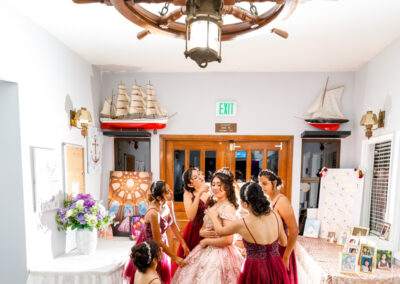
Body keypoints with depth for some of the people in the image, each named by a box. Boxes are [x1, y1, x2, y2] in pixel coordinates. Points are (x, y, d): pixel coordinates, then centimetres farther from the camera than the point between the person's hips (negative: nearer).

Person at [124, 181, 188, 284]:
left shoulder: (165, 205, -12)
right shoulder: (153, 213, -34)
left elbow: (173, 225, 1)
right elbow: (157, 241, -26)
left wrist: (183, 244, 1)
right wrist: (175, 257, -19)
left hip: (161, 244, 7)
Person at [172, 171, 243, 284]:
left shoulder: (228, 207, -19)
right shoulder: (213, 206, 7)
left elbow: (228, 240, -26)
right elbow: (202, 229, 13)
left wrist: (206, 241, -14)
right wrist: (202, 233, -10)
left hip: (219, 253, -8)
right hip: (207, 251, 8)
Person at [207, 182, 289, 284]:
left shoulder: (241, 224, -21)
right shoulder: (275, 216, -10)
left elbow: (219, 231, 0)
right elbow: (284, 242, 7)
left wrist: (213, 216, 18)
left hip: (256, 270, -3)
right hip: (276, 268, 4)